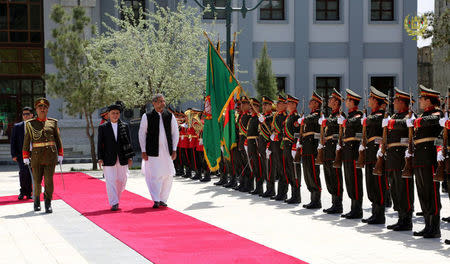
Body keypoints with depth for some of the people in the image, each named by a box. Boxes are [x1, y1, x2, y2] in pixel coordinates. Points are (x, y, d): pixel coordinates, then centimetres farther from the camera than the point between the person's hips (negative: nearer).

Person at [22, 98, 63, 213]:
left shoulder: (53, 122, 7)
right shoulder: (30, 124, 5)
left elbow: (58, 140, 9)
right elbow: (26, 141, 5)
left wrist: (60, 155, 5)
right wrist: (25, 157, 0)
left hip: (50, 155, 0)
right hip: (36, 155, 0)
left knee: (49, 180, -6)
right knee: (37, 180, 5)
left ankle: (48, 204, -1)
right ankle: (37, 201, 27)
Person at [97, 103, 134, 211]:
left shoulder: (125, 126, 9)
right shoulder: (103, 127, 4)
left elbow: (129, 142, 9)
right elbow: (100, 144, 3)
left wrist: (130, 157, 3)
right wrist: (100, 158, -4)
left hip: (122, 159, 2)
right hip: (109, 159, -2)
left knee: (122, 180, 6)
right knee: (111, 181, -6)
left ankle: (116, 198, 27)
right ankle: (114, 203, -3)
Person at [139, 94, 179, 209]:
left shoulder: (170, 116, 7)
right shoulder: (147, 116, 0)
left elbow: (175, 133, 11)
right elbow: (142, 134, 3)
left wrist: (174, 150, 4)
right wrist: (143, 151, -3)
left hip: (167, 151, 3)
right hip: (153, 151, -3)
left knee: (168, 176, 5)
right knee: (155, 175, -8)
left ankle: (163, 200, 16)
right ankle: (156, 200, -3)